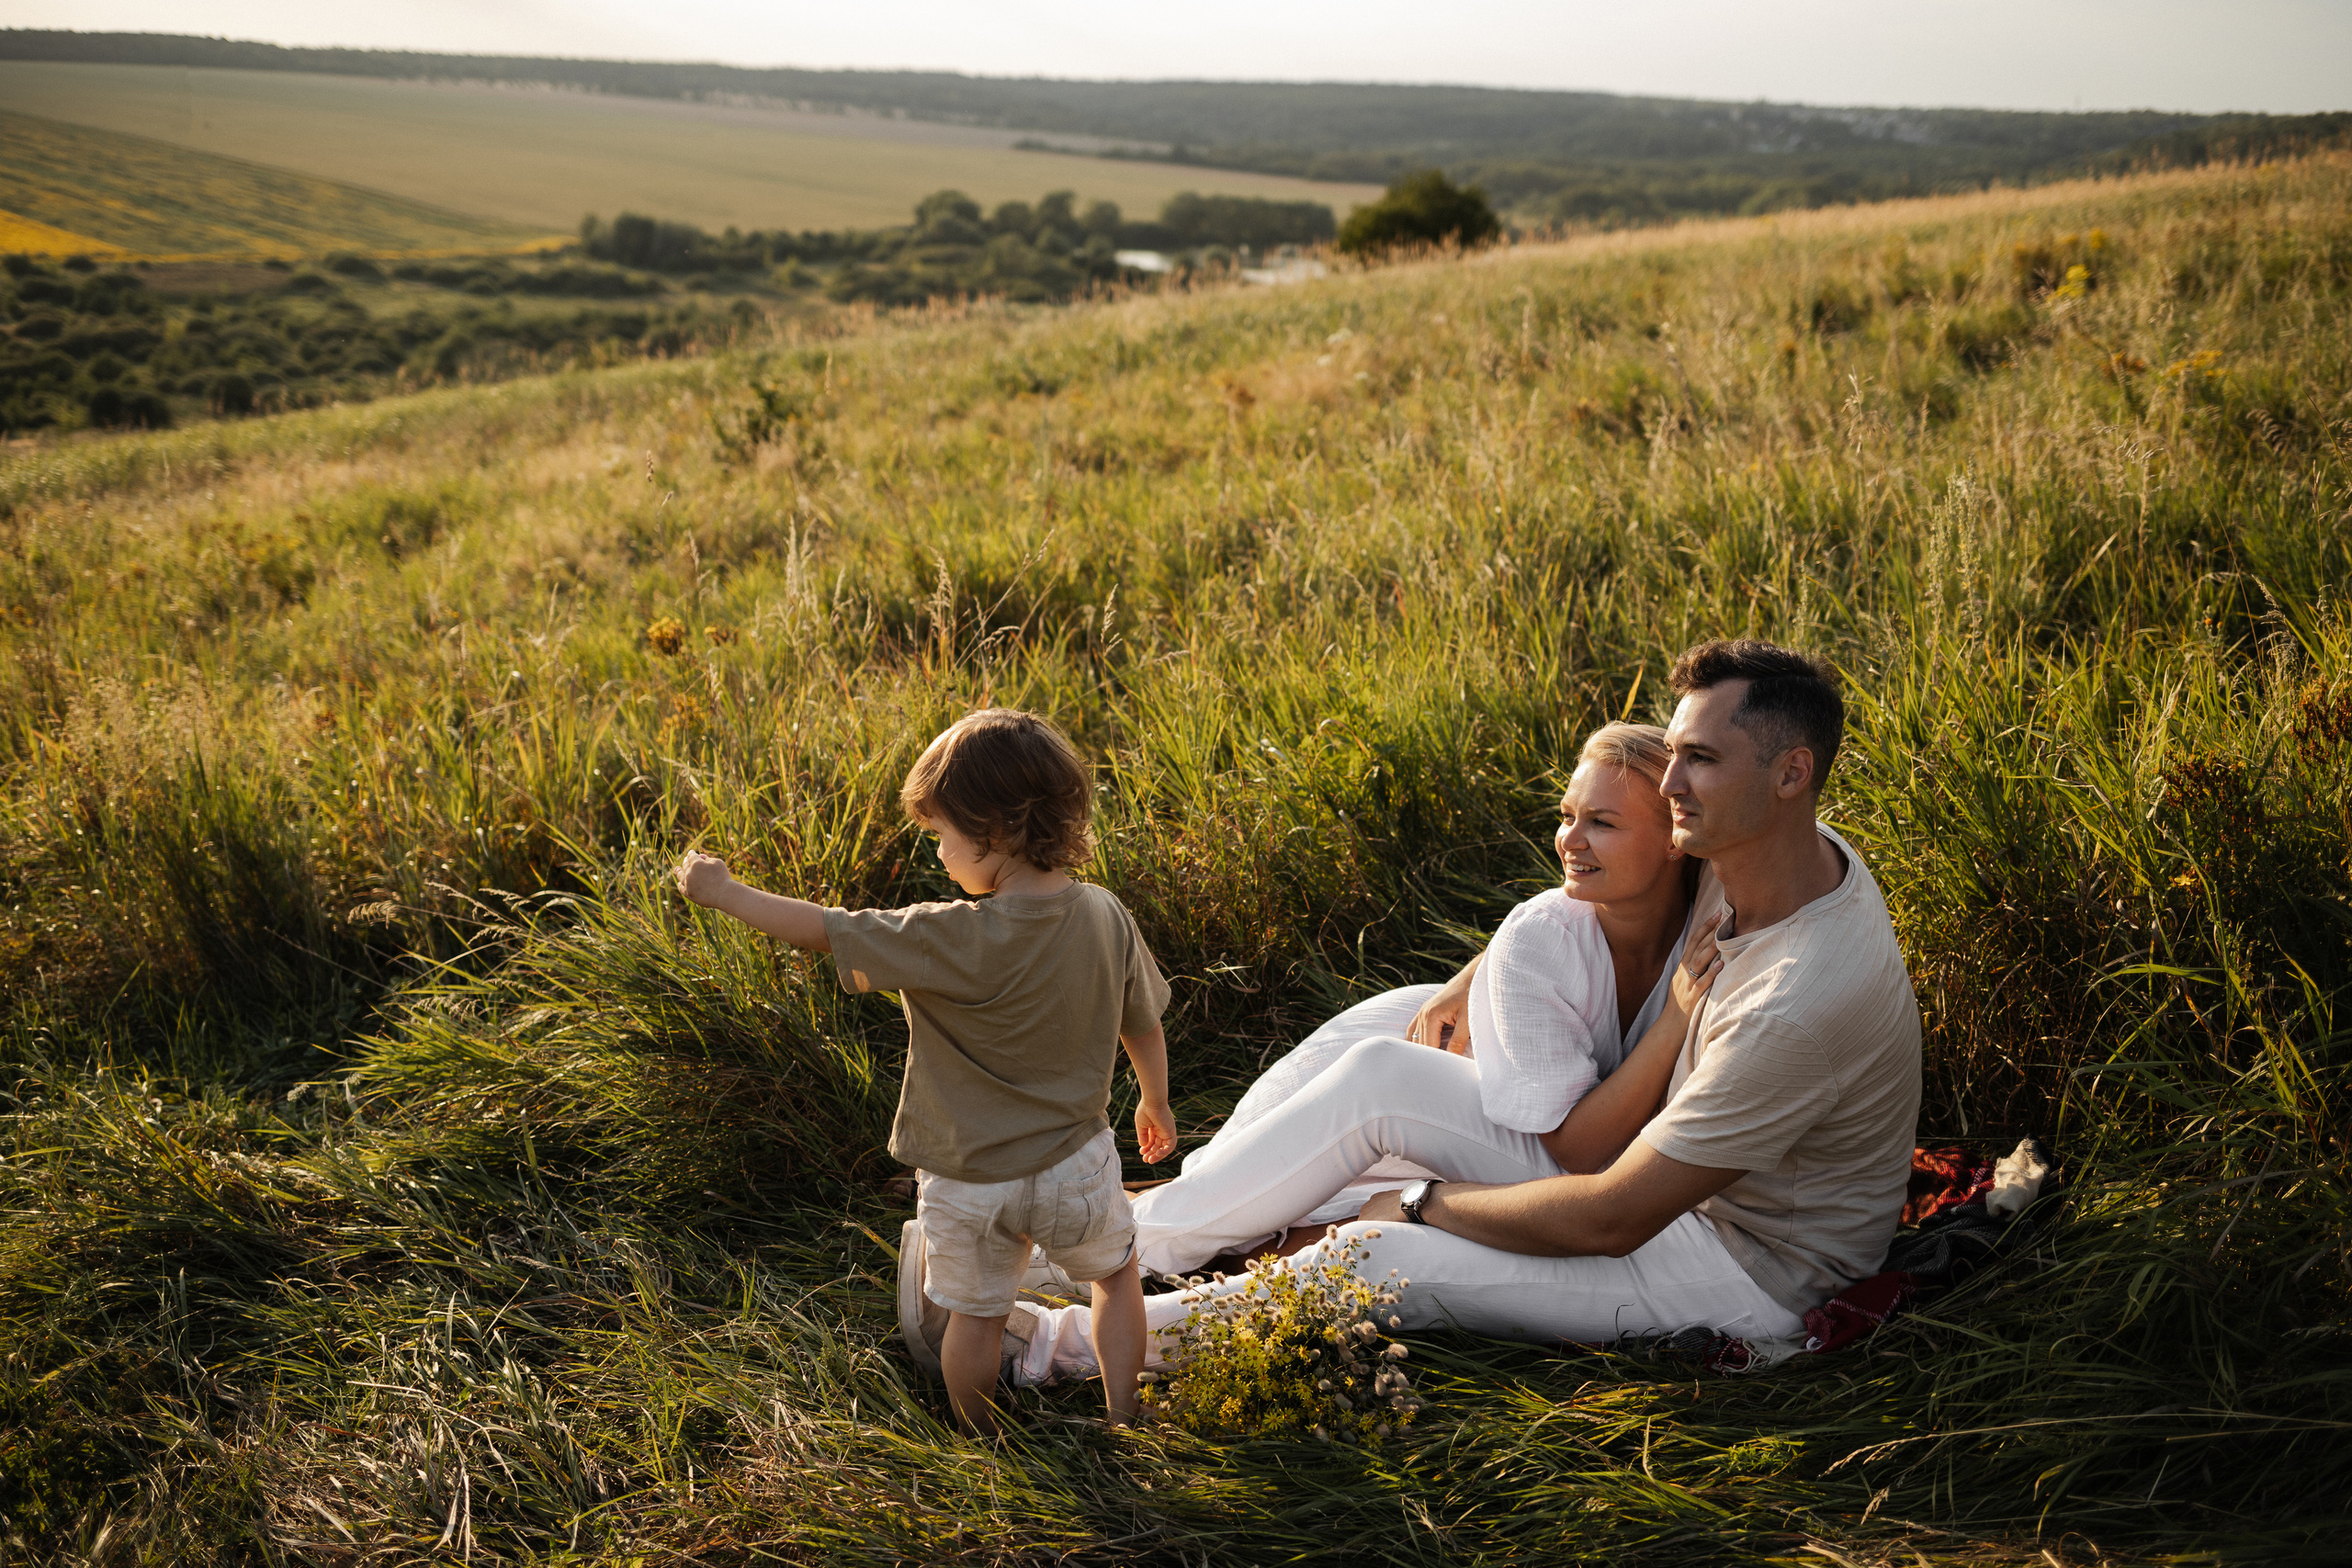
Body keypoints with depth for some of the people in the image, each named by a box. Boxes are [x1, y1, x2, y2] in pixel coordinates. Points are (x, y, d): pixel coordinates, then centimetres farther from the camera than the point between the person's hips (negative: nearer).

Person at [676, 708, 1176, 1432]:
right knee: (1116, 1275, 28)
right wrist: (1156, 1104, 21)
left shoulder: (956, 941, -28)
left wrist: (724, 892, -8)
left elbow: (827, 930, -21)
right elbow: (1145, 1025, 2)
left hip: (972, 1184, -3)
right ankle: (1122, 1427, 33)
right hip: (1077, 1166, 3)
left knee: (974, 1315, 20)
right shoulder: (1105, 916, -12)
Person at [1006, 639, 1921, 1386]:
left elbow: (1608, 1223, -28)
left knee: (1376, 1260, -21)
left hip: (1748, 1267, -8)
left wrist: (1427, 1204, -15)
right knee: (1382, 1076, -8)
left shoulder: (1803, 1001, -33)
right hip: (1663, 1171, 8)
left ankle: (1080, 1342, -5)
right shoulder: (1752, 853, -6)